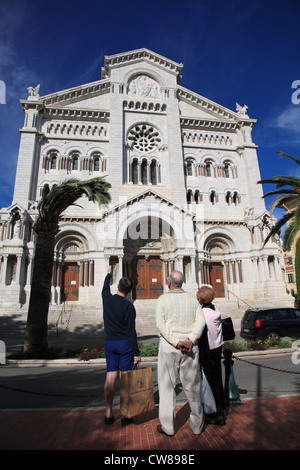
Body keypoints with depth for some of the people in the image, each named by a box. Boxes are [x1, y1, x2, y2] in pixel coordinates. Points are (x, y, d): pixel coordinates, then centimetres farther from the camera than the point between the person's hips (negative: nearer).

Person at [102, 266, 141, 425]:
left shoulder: (107, 299, -1)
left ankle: (108, 414, 16)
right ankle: (125, 415, 12)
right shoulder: (128, 306, -14)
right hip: (125, 344, -4)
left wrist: (109, 274, 41)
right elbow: (131, 331, -15)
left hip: (109, 343, 4)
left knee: (110, 378, 9)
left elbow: (105, 288, 25)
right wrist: (136, 353, -10)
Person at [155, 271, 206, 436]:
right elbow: (201, 321, -5)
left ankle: (167, 426, 18)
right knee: (192, 386, 15)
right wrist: (190, 340, -12)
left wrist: (177, 342, -16)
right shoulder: (192, 298, 5)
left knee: (167, 387, 9)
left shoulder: (163, 299, -4)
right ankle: (197, 424, 29)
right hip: (190, 348, 3)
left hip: (169, 347, -3)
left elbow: (161, 324, -14)